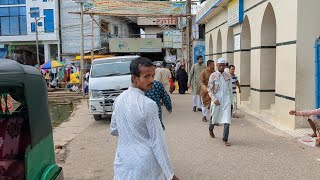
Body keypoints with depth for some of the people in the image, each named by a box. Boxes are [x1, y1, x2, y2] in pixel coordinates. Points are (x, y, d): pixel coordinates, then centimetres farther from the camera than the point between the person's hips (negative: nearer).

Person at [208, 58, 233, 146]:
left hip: (226, 100, 2)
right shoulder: (213, 75, -4)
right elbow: (209, 89, -7)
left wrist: (231, 99, 14)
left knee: (227, 120, -8)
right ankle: (211, 129, 48)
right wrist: (214, 99, -18)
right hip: (216, 100, -1)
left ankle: (225, 139, -2)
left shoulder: (228, 76, 5)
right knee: (214, 117, 16)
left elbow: (230, 88, 14)